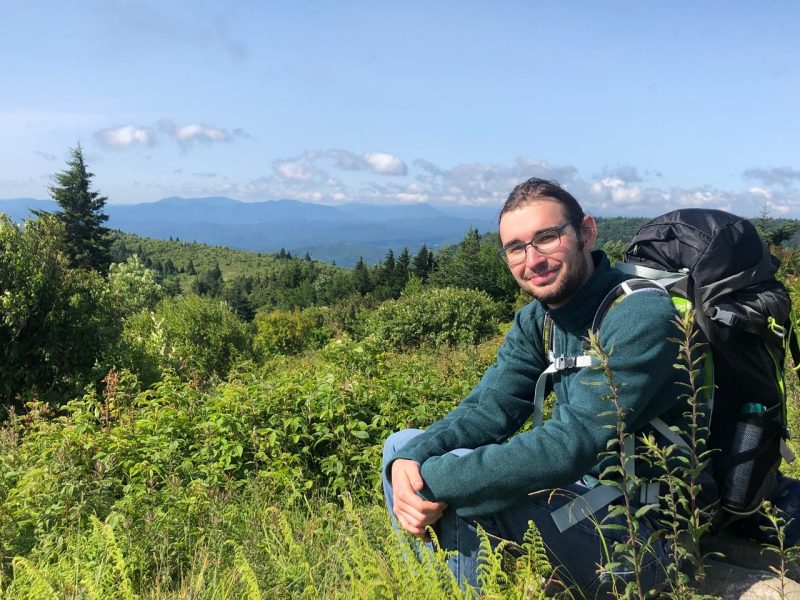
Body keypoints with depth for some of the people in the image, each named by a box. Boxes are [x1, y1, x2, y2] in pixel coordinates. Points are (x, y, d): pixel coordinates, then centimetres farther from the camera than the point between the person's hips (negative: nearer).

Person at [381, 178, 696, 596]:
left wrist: (436, 481, -32)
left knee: (450, 480, -28)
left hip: (647, 531, -7)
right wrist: (411, 458, -23)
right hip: (580, 491, 8)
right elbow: (488, 407, -3)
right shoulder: (537, 319, 2)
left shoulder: (641, 316, -23)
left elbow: (574, 442, -31)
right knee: (403, 445, 4)